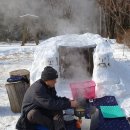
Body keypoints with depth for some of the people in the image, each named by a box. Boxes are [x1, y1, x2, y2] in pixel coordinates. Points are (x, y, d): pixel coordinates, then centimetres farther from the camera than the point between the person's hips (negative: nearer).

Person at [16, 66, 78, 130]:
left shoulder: (50, 85, -5)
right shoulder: (38, 88, -31)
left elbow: (54, 98, 5)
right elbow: (50, 104, -37)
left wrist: (67, 100, -13)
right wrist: (69, 104, -33)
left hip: (43, 109, 7)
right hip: (31, 112, -6)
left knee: (58, 108, -19)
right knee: (33, 114, -39)